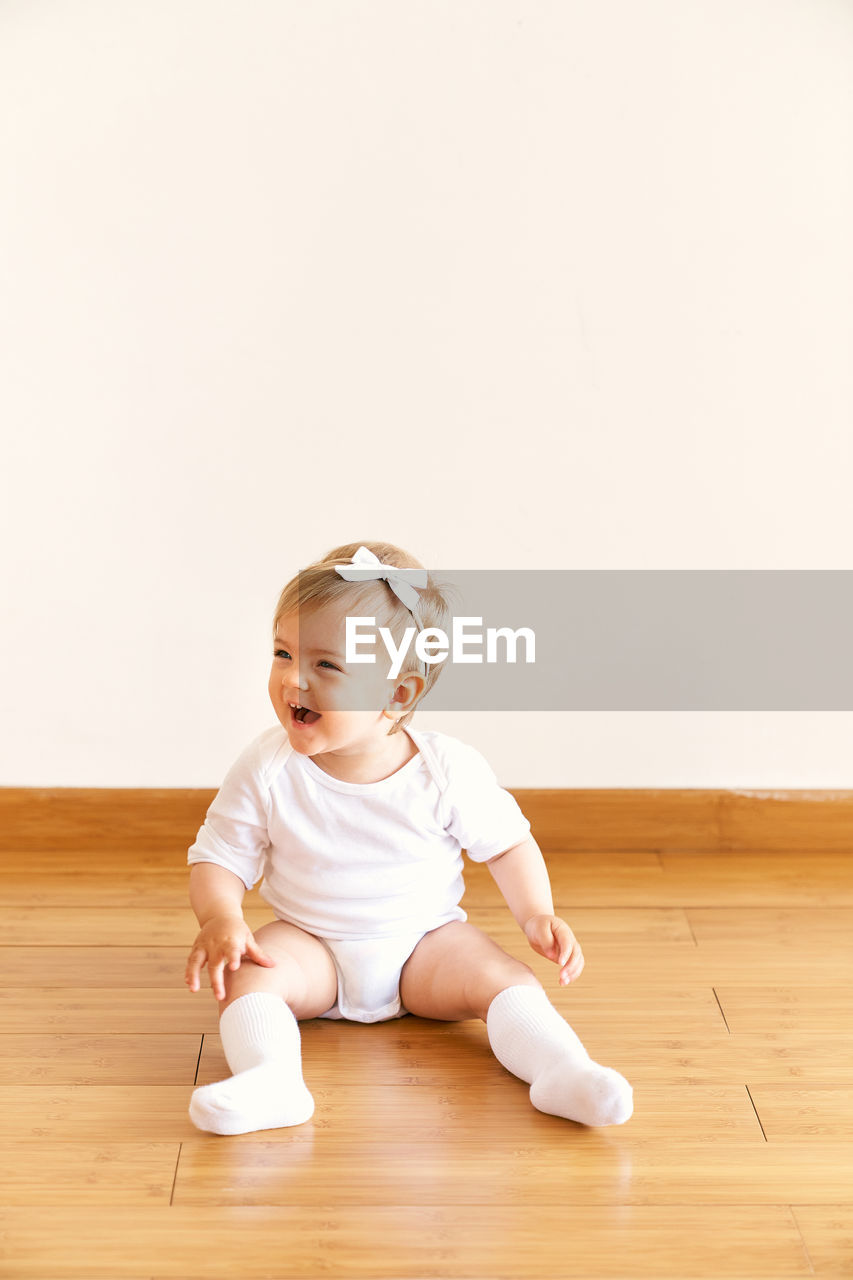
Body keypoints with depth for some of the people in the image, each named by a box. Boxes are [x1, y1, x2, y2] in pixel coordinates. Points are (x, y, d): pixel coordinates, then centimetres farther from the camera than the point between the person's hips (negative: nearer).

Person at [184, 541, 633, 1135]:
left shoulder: (449, 770, -15)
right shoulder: (267, 770, -14)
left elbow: (507, 843, -1)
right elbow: (218, 858, -7)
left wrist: (537, 913, -17)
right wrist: (221, 919, -27)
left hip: (426, 939, 0)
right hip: (312, 947, 1)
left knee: (505, 979, -24)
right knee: (246, 971, -27)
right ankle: (271, 1080, -45)